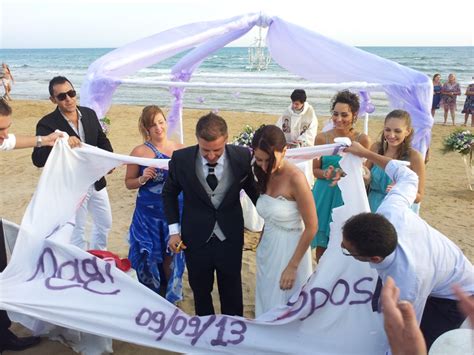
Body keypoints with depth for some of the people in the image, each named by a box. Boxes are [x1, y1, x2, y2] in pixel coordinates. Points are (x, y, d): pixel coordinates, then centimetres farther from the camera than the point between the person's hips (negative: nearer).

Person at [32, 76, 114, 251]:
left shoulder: (89, 113, -2)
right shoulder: (47, 124, -17)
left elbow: (102, 140, 11)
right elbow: (38, 160, -26)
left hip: (96, 182, 6)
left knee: (105, 223, 21)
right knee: (76, 231, 10)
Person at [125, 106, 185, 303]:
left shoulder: (180, 149, -3)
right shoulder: (139, 152, -7)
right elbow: (129, 183, 2)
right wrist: (143, 179, -18)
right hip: (148, 215, -1)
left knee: (172, 257, 14)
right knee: (149, 259, 11)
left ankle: (169, 298, 39)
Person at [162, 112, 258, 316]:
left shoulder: (242, 157, -16)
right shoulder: (181, 159, -16)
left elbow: (254, 190, 1)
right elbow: (169, 194, 1)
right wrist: (174, 230, -3)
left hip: (230, 239, 0)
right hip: (196, 240, 1)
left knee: (232, 293, 17)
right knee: (200, 292, 20)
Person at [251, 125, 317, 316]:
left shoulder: (295, 178, -22)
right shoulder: (265, 175, 0)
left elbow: (311, 227, -18)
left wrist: (292, 266, -16)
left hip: (290, 250, -7)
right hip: (267, 249, 7)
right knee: (266, 302, 21)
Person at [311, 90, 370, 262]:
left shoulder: (362, 140, -7)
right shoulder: (322, 138, -3)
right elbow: (315, 170, 4)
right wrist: (327, 174, -18)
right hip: (324, 194, 1)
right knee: (321, 244, 9)